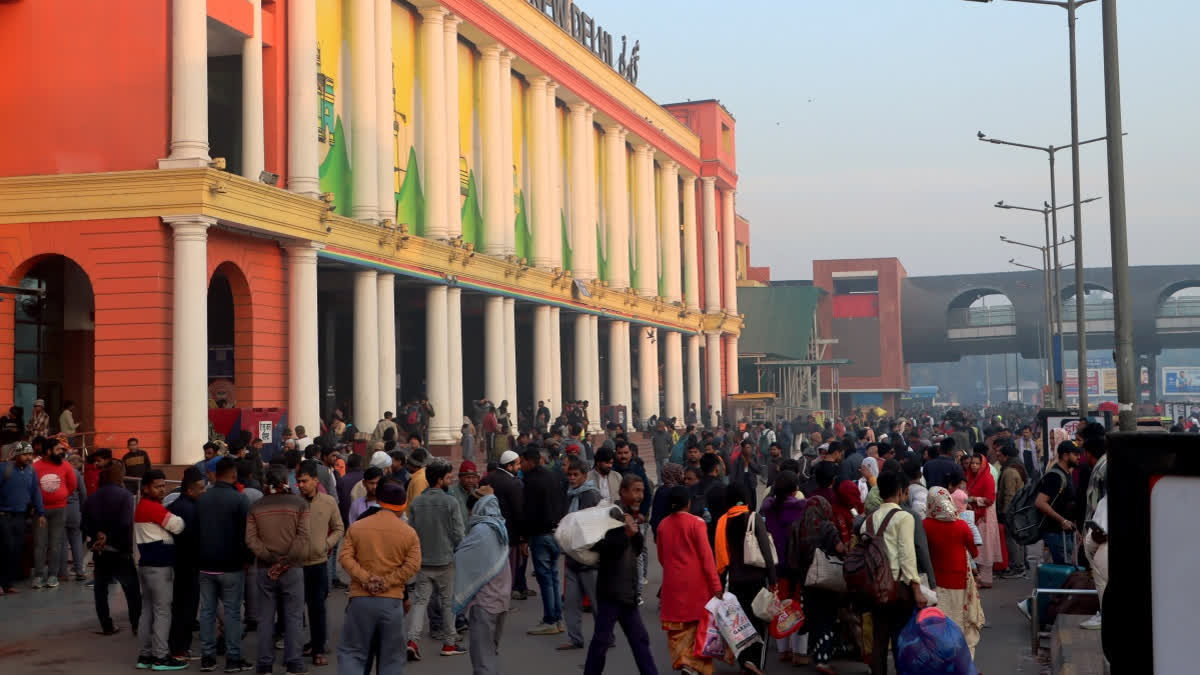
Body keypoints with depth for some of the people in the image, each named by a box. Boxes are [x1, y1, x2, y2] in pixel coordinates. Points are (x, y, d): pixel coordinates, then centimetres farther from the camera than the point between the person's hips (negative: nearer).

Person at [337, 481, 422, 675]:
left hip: (361, 598, 1)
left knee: (351, 651, 7)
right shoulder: (409, 532, 2)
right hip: (392, 600, 0)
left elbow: (345, 557, -5)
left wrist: (365, 578, -11)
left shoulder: (357, 527, 5)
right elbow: (412, 565, -8)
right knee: (391, 657, 10)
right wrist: (387, 581, -10)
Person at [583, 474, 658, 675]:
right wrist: (626, 534, -26)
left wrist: (636, 531, -6)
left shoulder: (631, 515, 14)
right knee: (602, 638, -2)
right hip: (612, 588, -9)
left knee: (639, 638, 11)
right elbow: (599, 546, -22)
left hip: (628, 589, 9)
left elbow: (638, 549, 10)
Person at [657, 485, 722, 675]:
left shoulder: (663, 525, 2)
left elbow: (661, 557, 11)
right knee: (700, 625, 7)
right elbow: (706, 556, -13)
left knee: (677, 627, 10)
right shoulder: (696, 523, -10)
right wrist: (716, 585, -11)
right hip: (696, 582, -3)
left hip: (672, 583, 3)